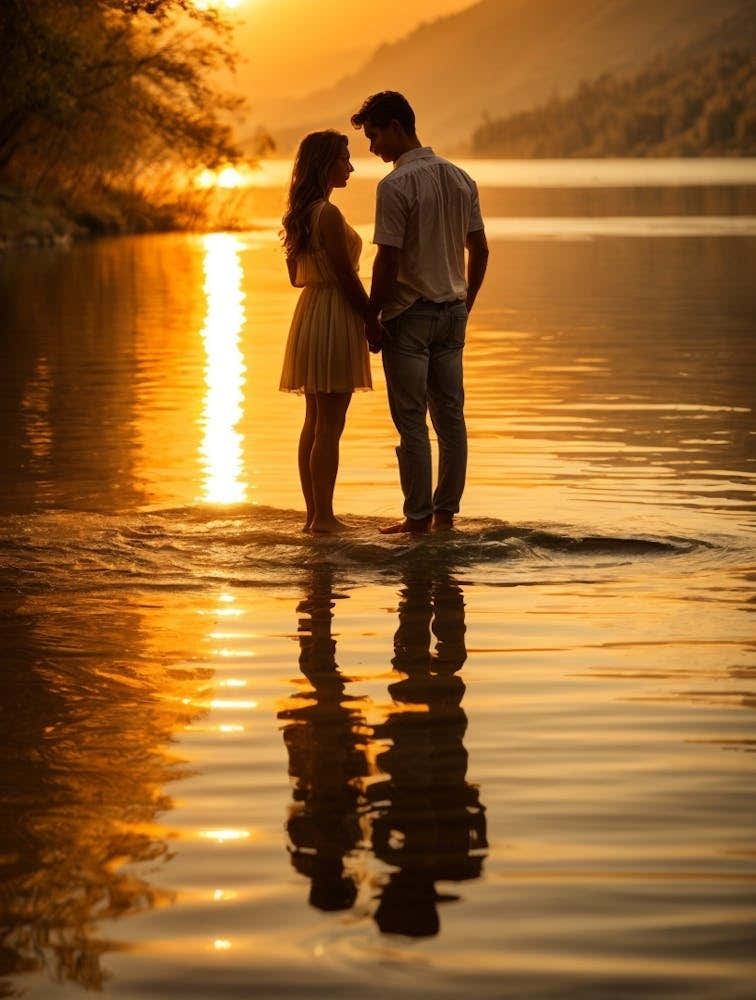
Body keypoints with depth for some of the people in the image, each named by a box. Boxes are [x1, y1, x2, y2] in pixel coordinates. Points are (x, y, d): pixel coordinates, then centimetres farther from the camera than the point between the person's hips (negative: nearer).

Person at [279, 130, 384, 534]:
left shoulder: (299, 214, 12)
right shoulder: (328, 214, -17)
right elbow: (346, 276, -17)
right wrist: (372, 321, -9)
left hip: (308, 312, 10)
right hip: (334, 316, -10)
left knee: (314, 422, 12)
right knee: (330, 425, -5)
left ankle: (314, 513, 16)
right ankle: (323, 516, -2)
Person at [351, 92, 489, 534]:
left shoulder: (396, 185, -14)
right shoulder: (461, 178, 8)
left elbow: (388, 261, -16)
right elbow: (480, 251, 12)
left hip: (410, 314, -7)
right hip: (452, 313, 7)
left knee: (412, 421, -1)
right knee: (451, 416, 9)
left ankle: (418, 517, 2)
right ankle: (446, 513, 14)